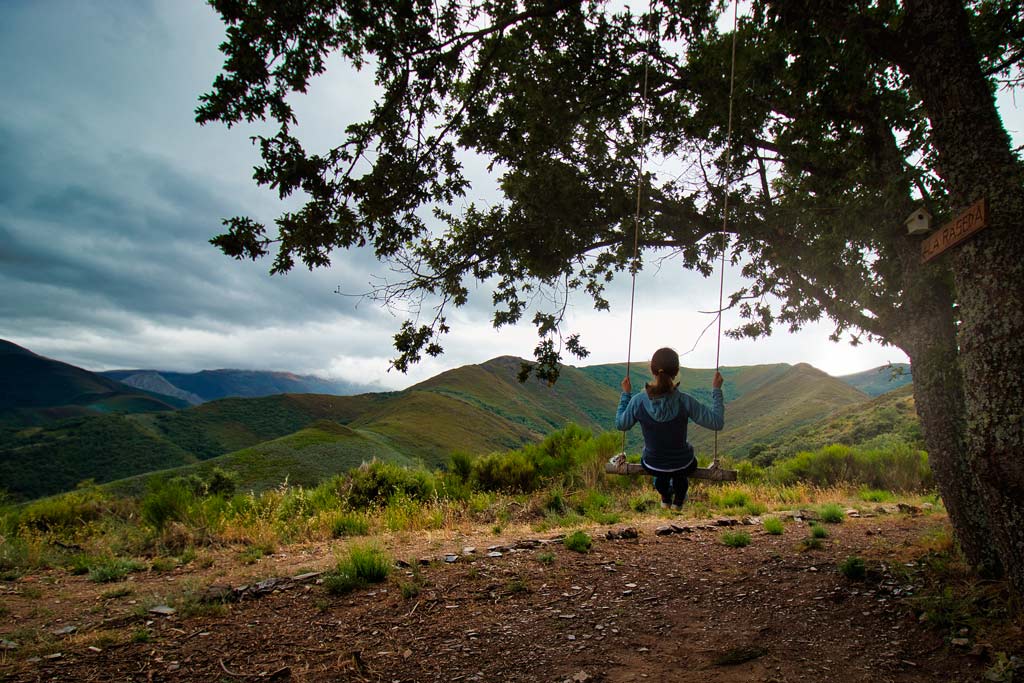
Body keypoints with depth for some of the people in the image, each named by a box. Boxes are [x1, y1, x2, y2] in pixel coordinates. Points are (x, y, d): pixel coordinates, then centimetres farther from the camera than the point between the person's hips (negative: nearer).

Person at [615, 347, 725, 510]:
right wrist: (716, 390, -7)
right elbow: (717, 422, -16)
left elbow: (621, 425, -6)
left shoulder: (638, 401, -24)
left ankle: (665, 497, 54)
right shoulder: (685, 401, -28)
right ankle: (678, 500, 55)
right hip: (682, 466, 0)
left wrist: (625, 394, 3)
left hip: (652, 466, 1)